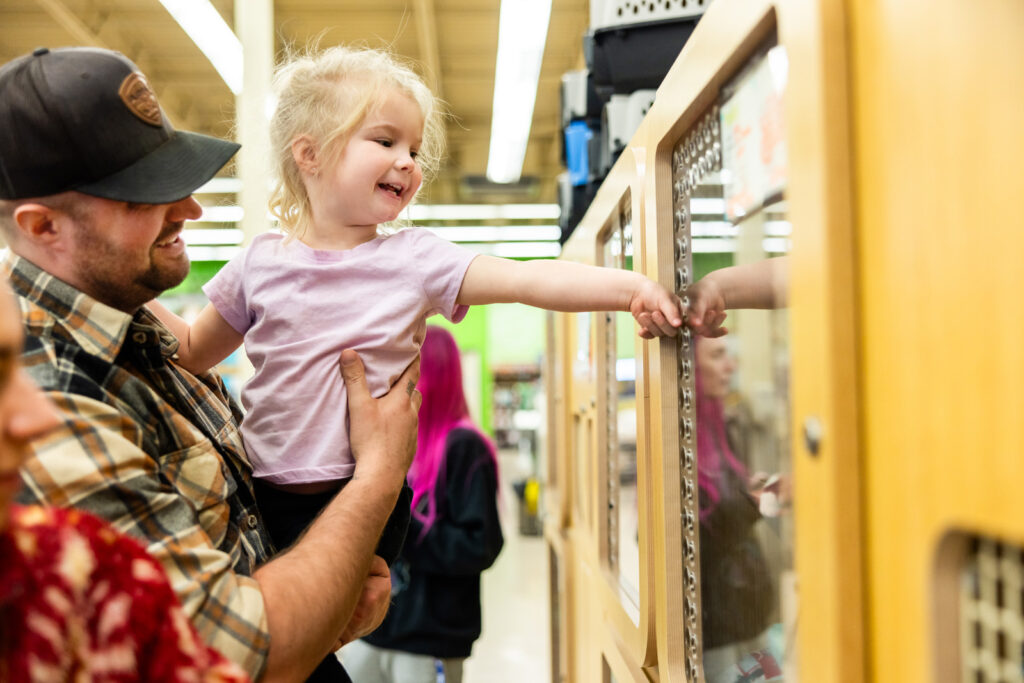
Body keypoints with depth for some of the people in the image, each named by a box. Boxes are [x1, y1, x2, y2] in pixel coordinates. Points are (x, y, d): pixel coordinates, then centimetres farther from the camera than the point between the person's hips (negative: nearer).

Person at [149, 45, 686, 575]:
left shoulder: (415, 258, -3)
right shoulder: (260, 262, 1)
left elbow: (531, 280, -13)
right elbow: (193, 353, 13)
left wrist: (633, 287, -25)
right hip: (264, 494, 2)